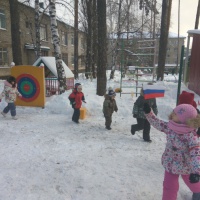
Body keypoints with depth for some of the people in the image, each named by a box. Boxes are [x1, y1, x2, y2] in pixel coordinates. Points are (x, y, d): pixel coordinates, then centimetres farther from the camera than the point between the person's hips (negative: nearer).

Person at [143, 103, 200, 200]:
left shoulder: (190, 135, -30)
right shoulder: (170, 127, -14)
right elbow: (157, 123, -3)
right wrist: (148, 112, -13)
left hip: (185, 165, -2)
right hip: (170, 163, 2)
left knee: (191, 181, 29)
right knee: (169, 186, 8)